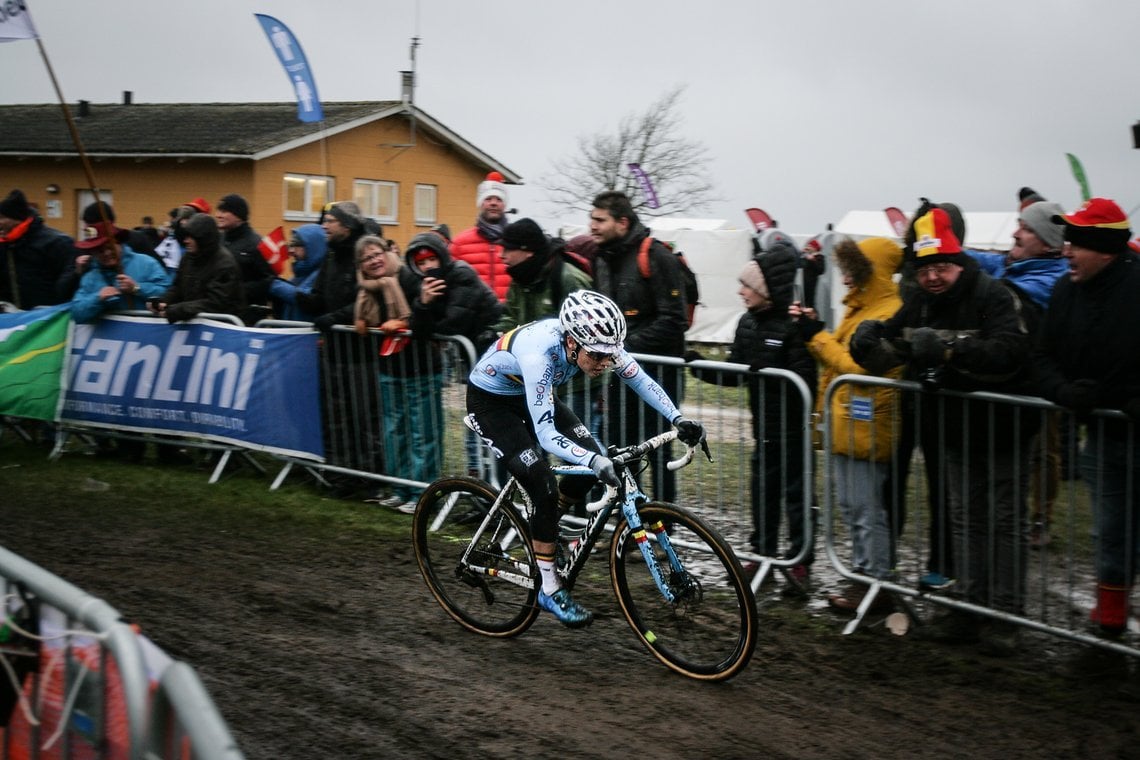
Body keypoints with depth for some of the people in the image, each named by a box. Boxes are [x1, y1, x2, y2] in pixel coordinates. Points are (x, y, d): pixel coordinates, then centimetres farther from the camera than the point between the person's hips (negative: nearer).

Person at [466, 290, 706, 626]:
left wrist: (678, 419, -21)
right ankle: (549, 589, -6)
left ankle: (543, 527, 17)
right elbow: (546, 435, -41)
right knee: (544, 487, -19)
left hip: (528, 392, 7)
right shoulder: (540, 353, -41)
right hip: (489, 399, -7)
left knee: (592, 456, -8)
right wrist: (595, 461, -55)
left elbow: (640, 379, -9)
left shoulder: (596, 339, -24)